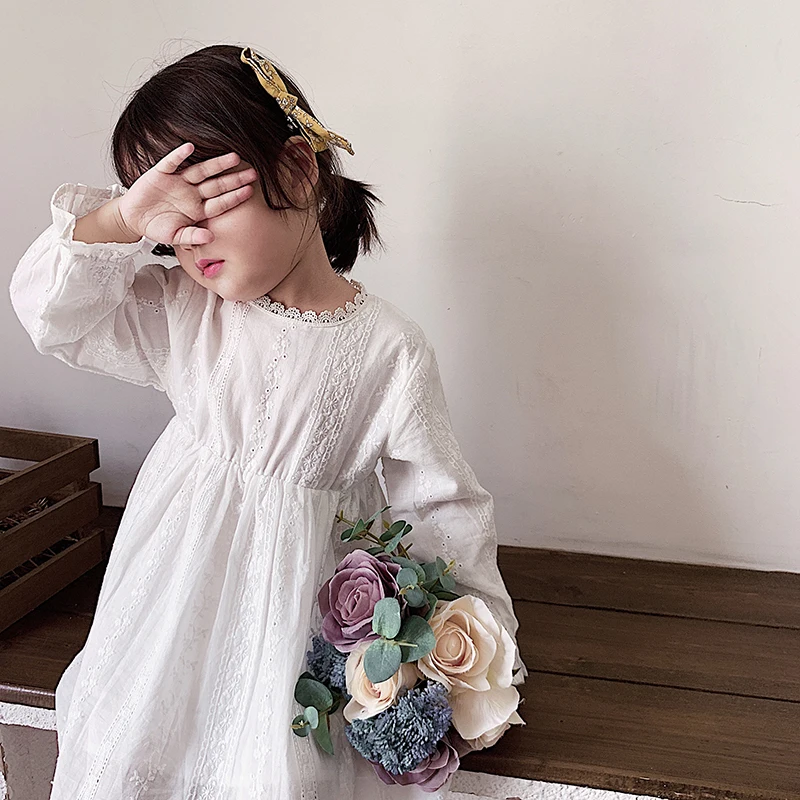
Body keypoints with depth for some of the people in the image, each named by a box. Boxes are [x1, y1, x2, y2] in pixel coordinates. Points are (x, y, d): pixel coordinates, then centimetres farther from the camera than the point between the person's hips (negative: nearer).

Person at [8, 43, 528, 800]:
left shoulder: (391, 349, -13)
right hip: (179, 587, 4)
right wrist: (122, 218, -20)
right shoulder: (184, 309, -3)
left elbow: (440, 503, -8)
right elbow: (48, 309, -4)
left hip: (299, 596, -3)